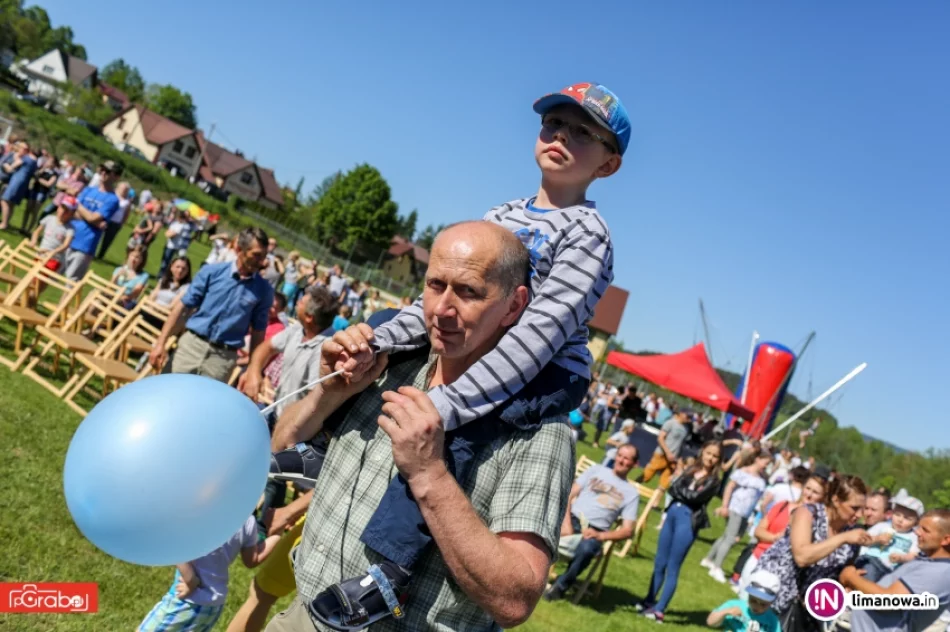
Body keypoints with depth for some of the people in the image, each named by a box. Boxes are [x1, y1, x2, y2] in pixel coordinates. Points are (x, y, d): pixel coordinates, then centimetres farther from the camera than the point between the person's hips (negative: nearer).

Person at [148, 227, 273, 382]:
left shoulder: (264, 290, 0)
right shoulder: (212, 272, 0)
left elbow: (258, 332, 5)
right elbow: (183, 306, 1)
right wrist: (161, 343, -2)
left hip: (224, 357, 0)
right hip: (192, 343, 1)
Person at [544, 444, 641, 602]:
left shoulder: (631, 493, 11)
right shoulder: (596, 470, 14)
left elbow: (627, 530, 3)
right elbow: (569, 495, 6)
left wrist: (600, 536, -14)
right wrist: (566, 521, -11)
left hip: (594, 531, -1)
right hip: (572, 519, 1)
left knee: (586, 548, -39)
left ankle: (560, 586, -17)